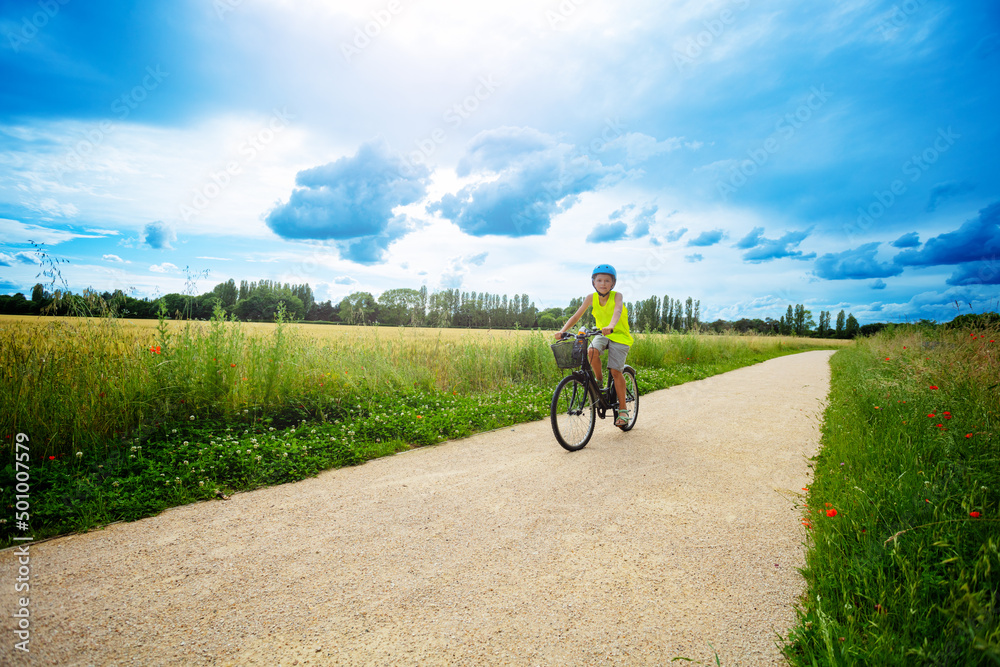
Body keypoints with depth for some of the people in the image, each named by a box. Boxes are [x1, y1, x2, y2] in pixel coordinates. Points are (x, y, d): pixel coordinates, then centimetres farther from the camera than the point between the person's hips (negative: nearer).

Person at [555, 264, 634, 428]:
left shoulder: (617, 296, -18)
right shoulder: (591, 298, -8)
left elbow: (617, 311, -38)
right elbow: (576, 316, -8)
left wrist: (611, 326, -59)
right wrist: (562, 331, -23)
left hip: (619, 336, -3)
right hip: (602, 334, 3)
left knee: (615, 370, -14)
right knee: (592, 351, -30)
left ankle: (622, 409, 0)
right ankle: (598, 380, -3)